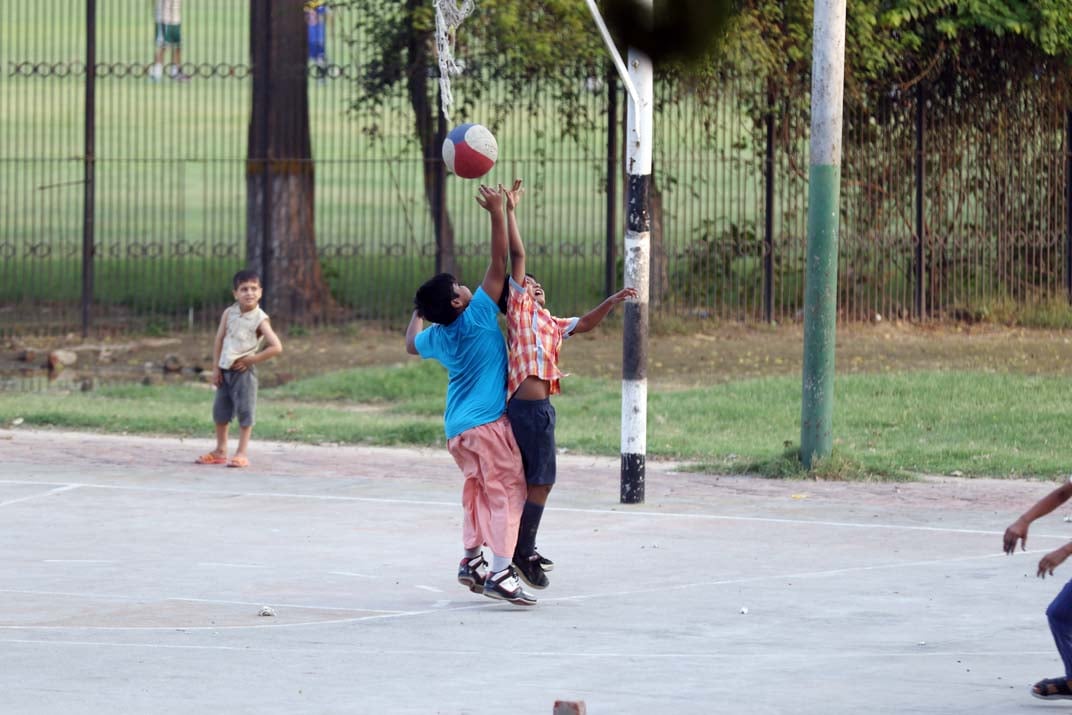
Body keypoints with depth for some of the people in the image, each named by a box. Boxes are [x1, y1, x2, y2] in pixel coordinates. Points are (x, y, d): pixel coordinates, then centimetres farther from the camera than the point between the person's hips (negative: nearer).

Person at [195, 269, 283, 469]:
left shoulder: (260, 319, -12)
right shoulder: (229, 314, 2)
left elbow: (276, 347, -18)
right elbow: (219, 341, 6)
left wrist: (250, 360, -15)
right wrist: (216, 367, 1)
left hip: (243, 371, -5)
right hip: (225, 370, 5)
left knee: (244, 411, -3)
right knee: (220, 410, 12)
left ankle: (242, 453, 2)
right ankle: (220, 451, 24)